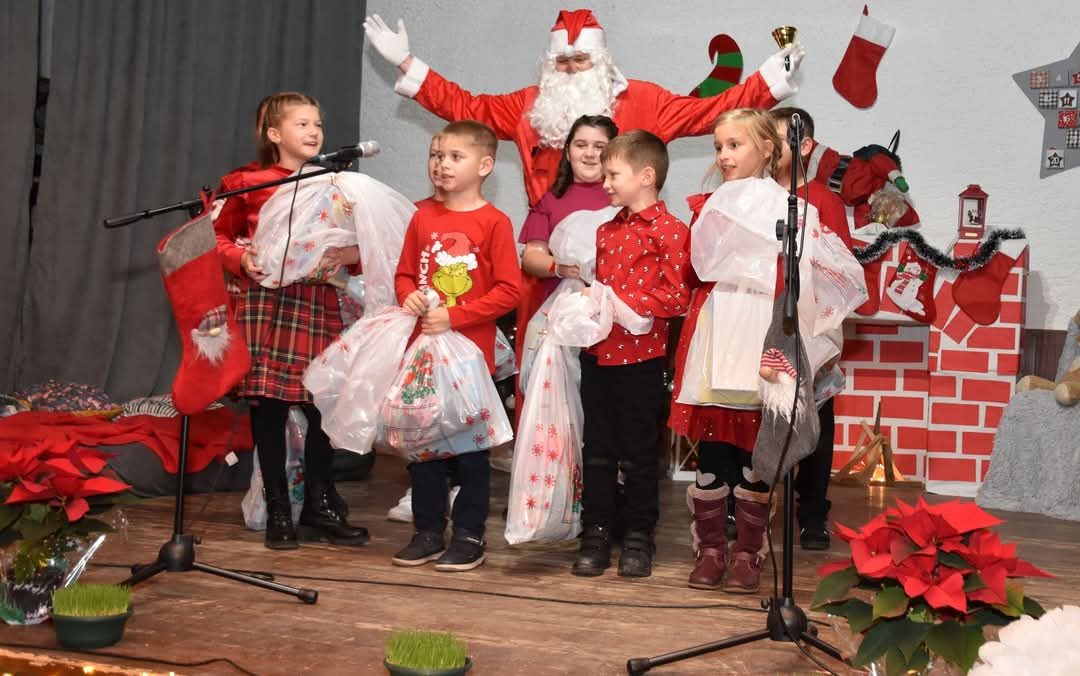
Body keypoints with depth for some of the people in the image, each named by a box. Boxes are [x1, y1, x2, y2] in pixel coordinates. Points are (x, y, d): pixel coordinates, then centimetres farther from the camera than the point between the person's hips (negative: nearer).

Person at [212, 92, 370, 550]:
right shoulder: (248, 184, 3)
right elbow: (217, 237, 10)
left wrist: (347, 255, -9)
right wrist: (242, 259, -8)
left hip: (319, 302, 2)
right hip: (265, 301, -2)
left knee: (321, 404, 3)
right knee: (269, 407, 0)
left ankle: (320, 508, 17)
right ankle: (278, 512, 11)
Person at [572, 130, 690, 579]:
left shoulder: (669, 231, -9)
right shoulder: (606, 230, 14)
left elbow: (677, 297, -16)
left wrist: (616, 300, -19)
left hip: (641, 358, -6)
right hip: (597, 353, 6)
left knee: (639, 453, 5)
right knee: (597, 450, 9)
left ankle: (638, 538, 16)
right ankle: (595, 534, 17)